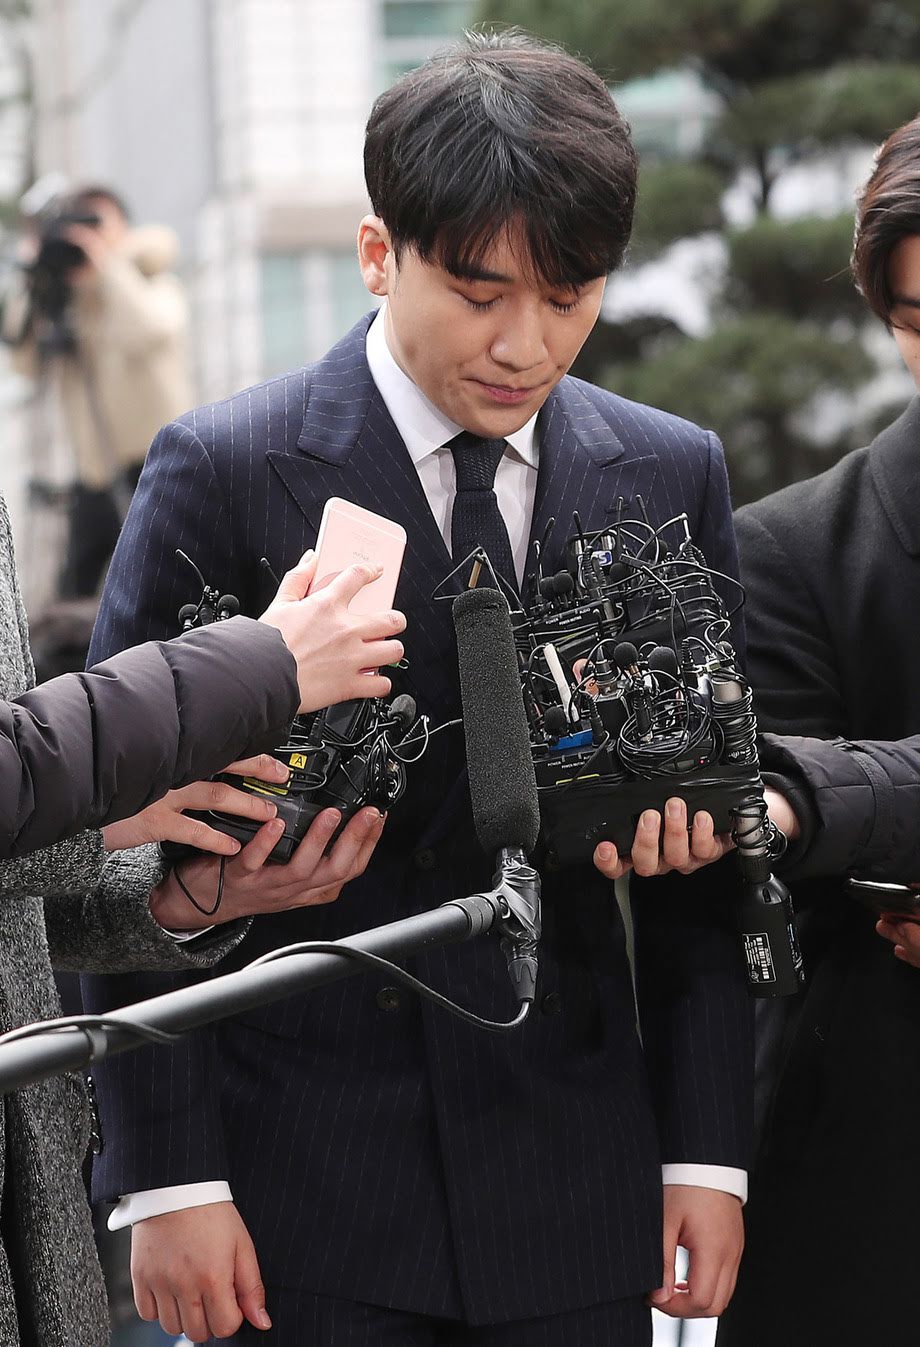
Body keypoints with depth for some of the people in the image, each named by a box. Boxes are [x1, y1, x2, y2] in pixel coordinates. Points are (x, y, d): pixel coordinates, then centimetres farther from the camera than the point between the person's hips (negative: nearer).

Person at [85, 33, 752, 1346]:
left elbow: (706, 845, 8)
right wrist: (167, 1176, -9)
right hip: (304, 1198, -3)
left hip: (574, 1202, 3)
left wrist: (707, 1147, 4)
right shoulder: (221, 473, -5)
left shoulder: (674, 477, 6)